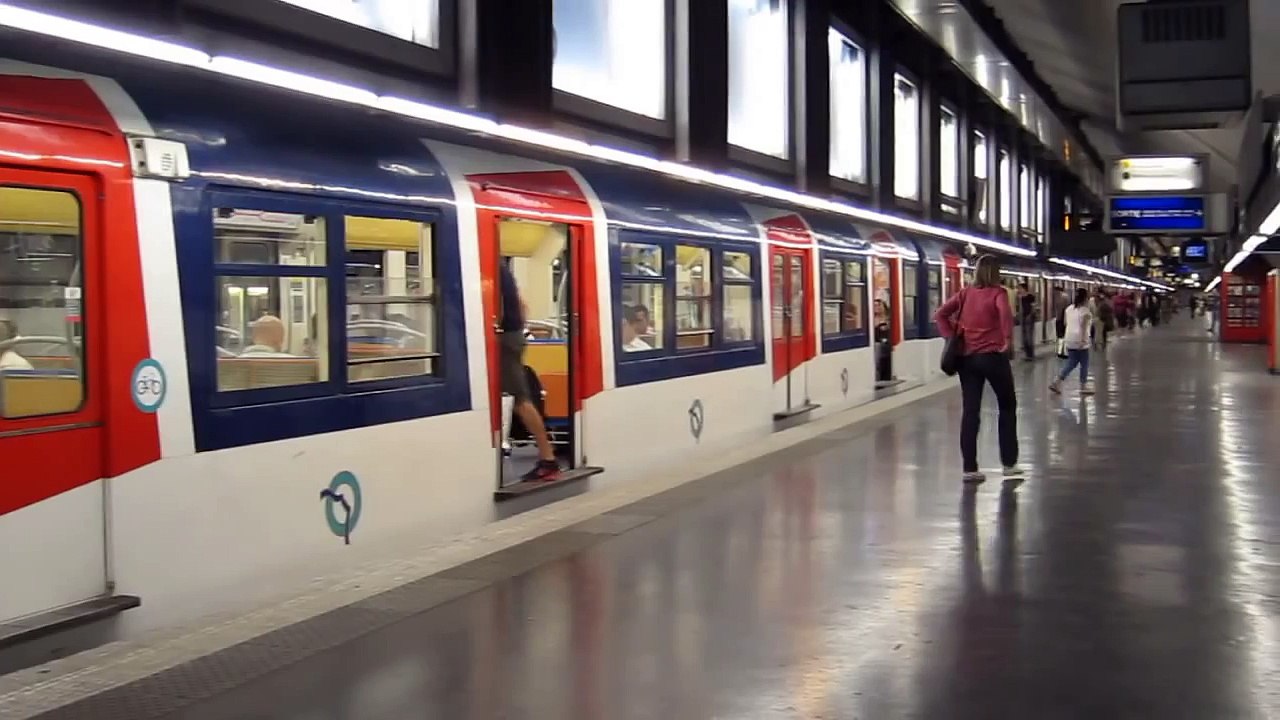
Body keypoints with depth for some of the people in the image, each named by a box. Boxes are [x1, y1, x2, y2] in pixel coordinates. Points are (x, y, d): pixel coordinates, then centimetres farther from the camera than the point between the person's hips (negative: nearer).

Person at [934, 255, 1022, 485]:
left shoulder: (965, 293, 7)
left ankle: (970, 468, 0)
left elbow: (940, 314, 1)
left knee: (970, 411, 4)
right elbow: (1005, 313, -25)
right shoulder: (997, 293, -5)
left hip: (967, 357, 4)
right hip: (992, 356, -4)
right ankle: (1009, 463, 18)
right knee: (1007, 406, 14)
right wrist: (1007, 340, -16)